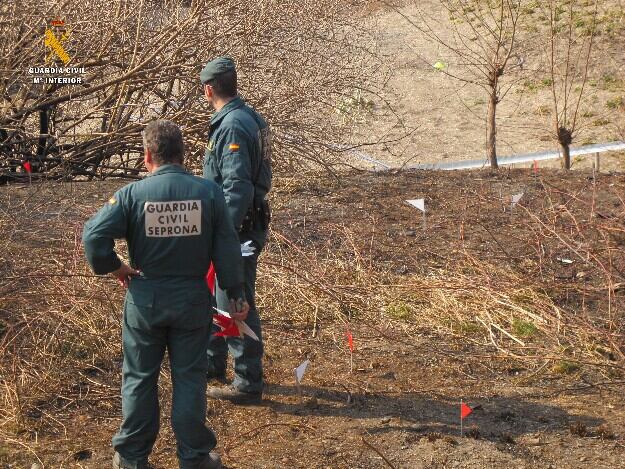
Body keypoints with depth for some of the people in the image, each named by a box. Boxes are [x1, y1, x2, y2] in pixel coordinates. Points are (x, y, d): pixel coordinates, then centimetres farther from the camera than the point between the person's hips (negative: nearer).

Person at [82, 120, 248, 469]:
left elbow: (94, 235, -17)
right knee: (190, 378, 11)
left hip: (145, 299, 0)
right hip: (192, 299, 1)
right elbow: (228, 249, -5)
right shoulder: (209, 192, -7)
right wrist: (236, 295, 3)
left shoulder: (132, 194, -11)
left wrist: (113, 267, -1)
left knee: (140, 377, 14)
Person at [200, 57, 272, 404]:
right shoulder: (250, 118, 10)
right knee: (217, 293, 23)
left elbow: (238, 189, -27)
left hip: (238, 229, -10)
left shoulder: (232, 127, -21)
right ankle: (213, 362, 39)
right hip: (250, 224, 10)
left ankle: (249, 384, 7)